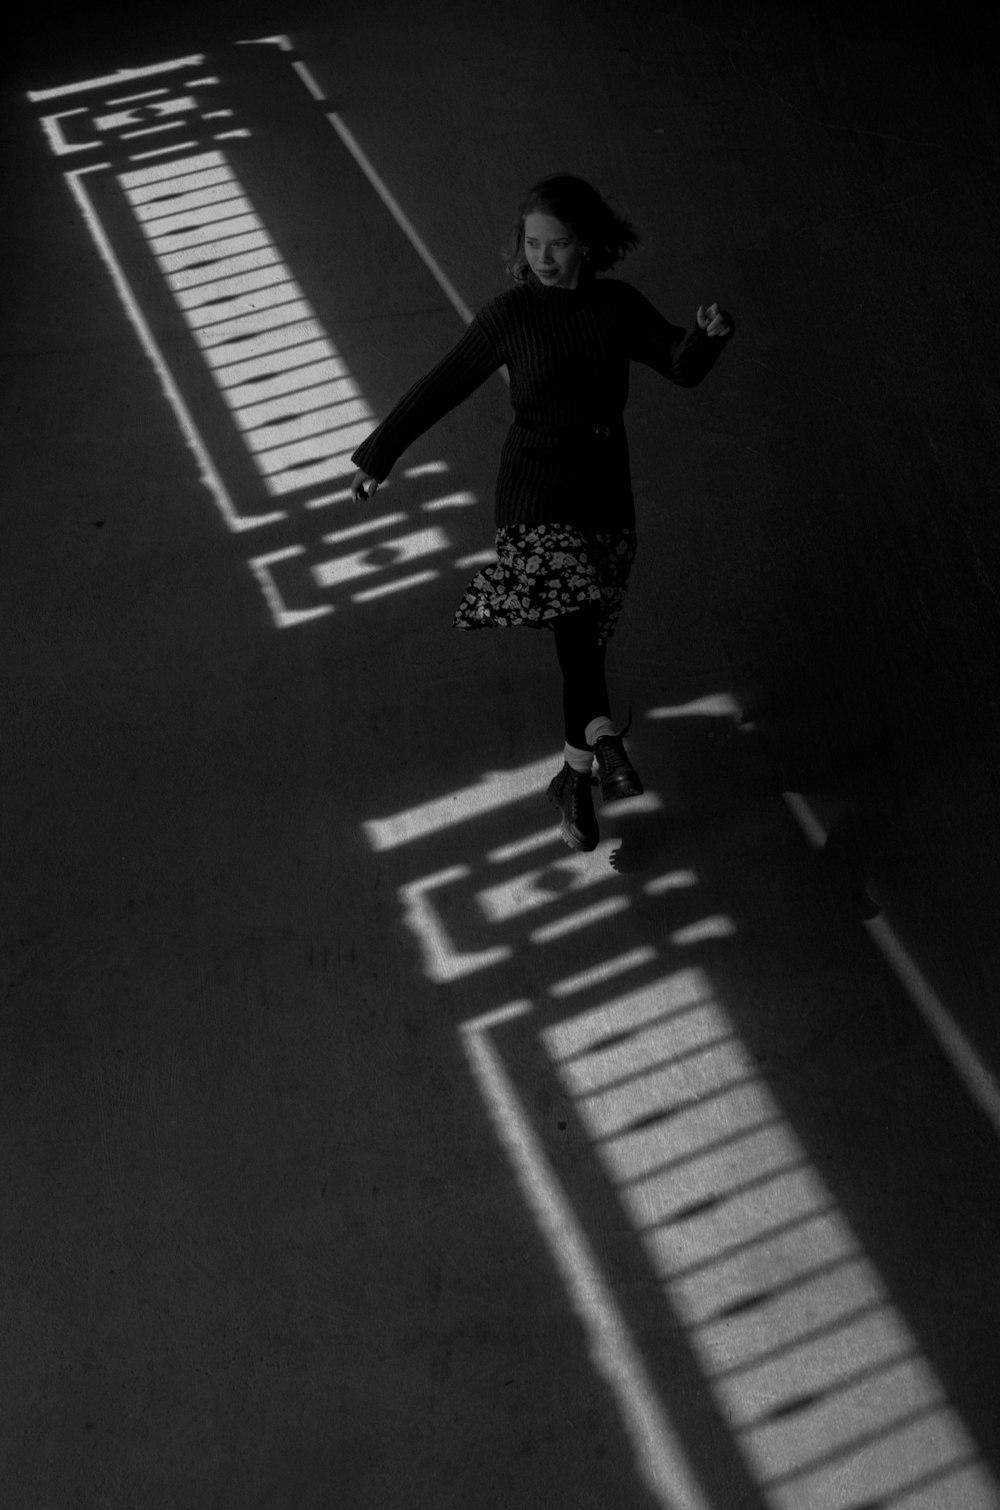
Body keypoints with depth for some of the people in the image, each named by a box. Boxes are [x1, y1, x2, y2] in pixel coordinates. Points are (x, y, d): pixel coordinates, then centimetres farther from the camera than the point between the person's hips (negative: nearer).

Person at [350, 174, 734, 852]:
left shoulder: (619, 306, 4)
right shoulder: (511, 314, -5)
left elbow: (681, 366, 10)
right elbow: (443, 386, 1)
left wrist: (707, 334, -13)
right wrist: (379, 456, 4)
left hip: (607, 497, 3)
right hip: (537, 497, -3)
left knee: (586, 639, 8)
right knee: (574, 610, -29)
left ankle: (576, 778, 20)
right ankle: (603, 734, -36)